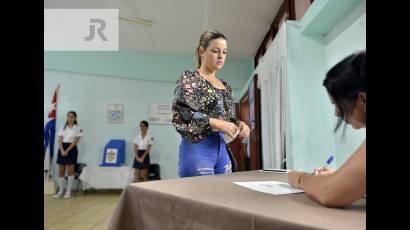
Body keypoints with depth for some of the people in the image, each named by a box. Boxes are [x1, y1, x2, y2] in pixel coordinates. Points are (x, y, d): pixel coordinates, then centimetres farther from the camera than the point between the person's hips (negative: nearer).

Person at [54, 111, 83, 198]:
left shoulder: (78, 128, -1)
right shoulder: (63, 128, 12)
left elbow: (75, 141, -9)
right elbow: (60, 140, 4)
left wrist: (67, 150, -16)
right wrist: (62, 150, -12)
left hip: (71, 149, -4)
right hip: (62, 149, 4)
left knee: (70, 170, -3)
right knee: (61, 171, 5)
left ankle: (68, 191, 5)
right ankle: (61, 191, 16)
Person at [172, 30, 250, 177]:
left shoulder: (225, 86, 16)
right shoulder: (189, 78, -3)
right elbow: (180, 115, -14)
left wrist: (239, 124, -2)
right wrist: (217, 123, -20)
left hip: (222, 149, 7)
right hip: (197, 148, -7)